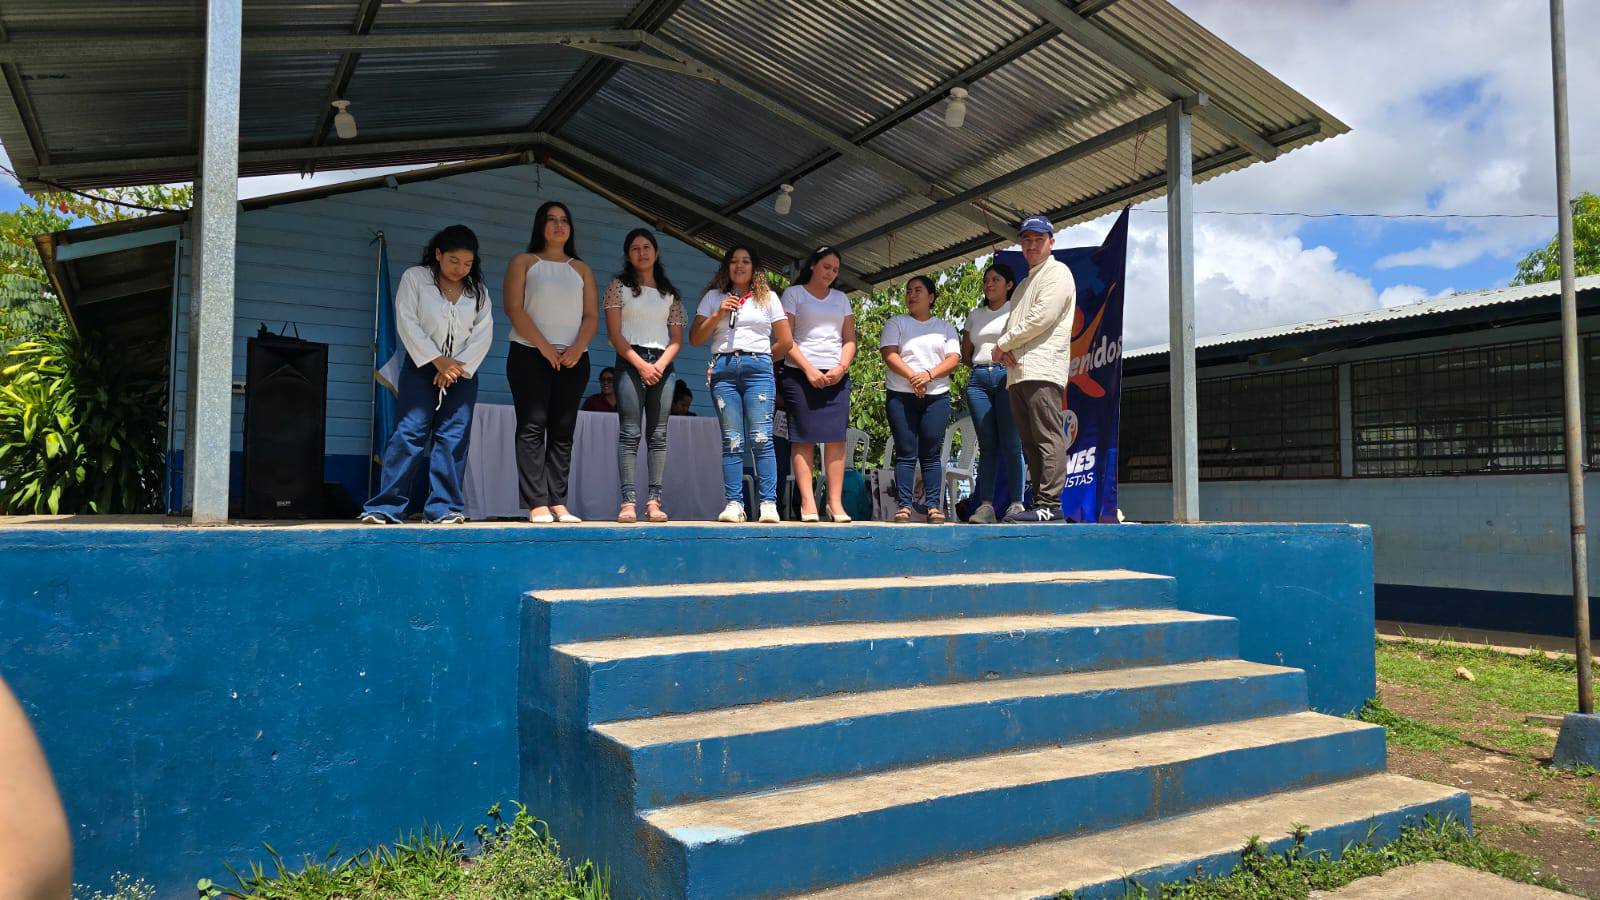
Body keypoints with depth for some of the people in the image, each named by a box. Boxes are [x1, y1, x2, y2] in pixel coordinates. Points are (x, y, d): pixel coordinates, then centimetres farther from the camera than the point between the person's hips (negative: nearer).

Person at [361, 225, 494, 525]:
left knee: (453, 438, -5)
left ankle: (443, 508, -3)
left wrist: (459, 365, -10)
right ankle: (386, 507, -9)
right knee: (409, 433, -11)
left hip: (462, 371, 3)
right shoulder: (414, 278, 2)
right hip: (421, 367, -3)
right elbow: (407, 323, -6)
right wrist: (438, 361, -12)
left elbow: (483, 332, 3)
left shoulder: (478, 291, 11)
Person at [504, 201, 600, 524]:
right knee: (532, 427, -9)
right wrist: (544, 347, -13)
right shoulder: (523, 262, 10)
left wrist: (577, 348, -10)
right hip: (530, 354, -3)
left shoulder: (581, 269, 18)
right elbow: (514, 308, -3)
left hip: (573, 359, 3)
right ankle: (537, 505, -13)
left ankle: (558, 503, -1)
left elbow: (592, 315, 9)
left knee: (563, 431, -1)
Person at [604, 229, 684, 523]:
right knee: (630, 433, -9)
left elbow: (677, 338, 12)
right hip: (631, 363, -3)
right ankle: (628, 502, -12)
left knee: (659, 435, -2)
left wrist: (660, 365, -6)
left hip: (662, 365, 3)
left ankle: (654, 501, -3)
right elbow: (614, 333, -1)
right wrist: (641, 365, -11)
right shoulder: (619, 286, 8)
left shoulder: (670, 294, 17)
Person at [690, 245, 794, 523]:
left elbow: (786, 341, 15)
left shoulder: (767, 298, 17)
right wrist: (718, 315, 0)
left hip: (758, 369, -1)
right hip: (723, 370, 1)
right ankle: (733, 504, -5)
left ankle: (769, 504, -12)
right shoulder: (714, 297, 19)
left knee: (761, 438, -11)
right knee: (732, 441, -5)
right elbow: (695, 338, 10)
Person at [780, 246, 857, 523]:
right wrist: (809, 369, -11)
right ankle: (807, 502, -9)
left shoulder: (841, 299, 20)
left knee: (836, 438, -4)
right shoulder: (794, 293, 7)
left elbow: (850, 339, 15)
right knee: (803, 438, -7)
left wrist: (841, 367, -4)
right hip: (801, 374, -4)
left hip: (837, 375, 4)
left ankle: (835, 502, -4)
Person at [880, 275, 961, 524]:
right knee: (906, 454, -4)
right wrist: (912, 376, -17)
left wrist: (929, 375, -15)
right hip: (901, 396, -1)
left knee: (931, 455, -1)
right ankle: (904, 506, -3)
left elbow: (954, 359, 3)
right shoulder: (896, 323, 12)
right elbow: (889, 354, -2)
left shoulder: (945, 327, 15)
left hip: (936, 397, 1)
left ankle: (933, 506, 1)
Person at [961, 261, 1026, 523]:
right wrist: (983, 364, 10)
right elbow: (965, 354, 22)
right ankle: (985, 505, -4)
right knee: (986, 445, 0)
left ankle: (1016, 504, -9)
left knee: (1010, 443, -10)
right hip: (978, 379, 4)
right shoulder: (975, 314, 20)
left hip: (1007, 376, -4)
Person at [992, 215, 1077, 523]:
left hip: (1042, 369, -9)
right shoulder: (1025, 283, 30)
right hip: (1017, 371, 9)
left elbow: (1042, 317, -12)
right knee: (1030, 443, 6)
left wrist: (1003, 344, -3)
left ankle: (1050, 504, -17)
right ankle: (1039, 502, 7)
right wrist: (1004, 351, 3)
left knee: (1048, 438, -13)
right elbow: (1012, 322, 26)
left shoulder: (1057, 272, 2)